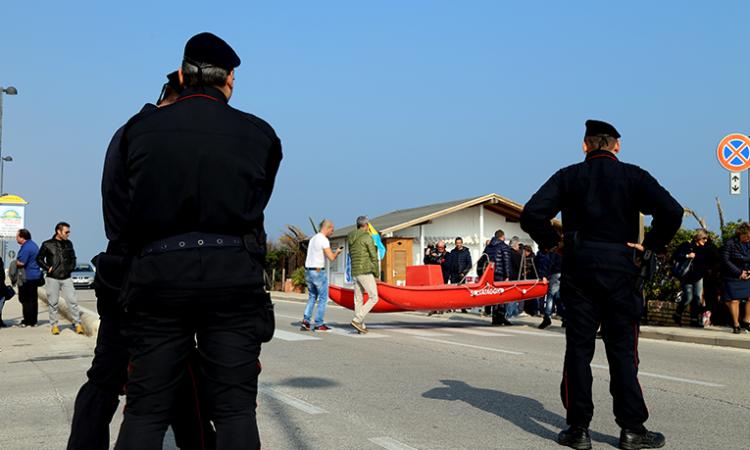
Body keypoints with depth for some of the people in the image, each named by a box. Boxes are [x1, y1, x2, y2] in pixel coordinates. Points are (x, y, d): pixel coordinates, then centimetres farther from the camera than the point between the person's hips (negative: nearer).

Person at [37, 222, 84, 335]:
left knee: (72, 301, -4)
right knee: (53, 303, 3)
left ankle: (77, 323, 0)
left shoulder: (68, 244, 10)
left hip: (66, 278, 2)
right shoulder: (47, 244, -1)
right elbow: (39, 259, 5)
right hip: (52, 278, -2)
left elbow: (73, 258, 21)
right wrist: (48, 268, -6)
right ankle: (54, 325, 12)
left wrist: (71, 267, 6)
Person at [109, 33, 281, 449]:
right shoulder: (259, 134, 5)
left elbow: (115, 216, 6)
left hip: (158, 273, 1)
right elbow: (255, 204, 9)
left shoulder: (140, 129, 6)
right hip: (233, 275, -1)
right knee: (235, 410, 4)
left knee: (145, 410, 7)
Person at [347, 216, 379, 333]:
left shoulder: (351, 239, 14)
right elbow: (373, 257, -10)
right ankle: (357, 320, -13)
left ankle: (361, 326, 9)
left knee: (358, 300, 9)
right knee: (374, 298, -4)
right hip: (365, 272, -8)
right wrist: (376, 273, -1)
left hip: (355, 272, 8)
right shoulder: (367, 237, -10)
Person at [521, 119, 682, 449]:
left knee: (578, 349, 5)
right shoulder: (634, 176, 1)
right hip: (621, 271, -1)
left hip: (579, 270, 1)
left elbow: (531, 215, -7)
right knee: (622, 350, 6)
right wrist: (650, 246, -3)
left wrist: (551, 242, 6)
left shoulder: (568, 177, 4)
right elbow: (671, 211, -13)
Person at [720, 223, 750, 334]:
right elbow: (725, 261, -12)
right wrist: (739, 273, -14)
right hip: (732, 277, -4)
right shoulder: (730, 243, -9)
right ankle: (736, 325, 8)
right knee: (734, 300, -4)